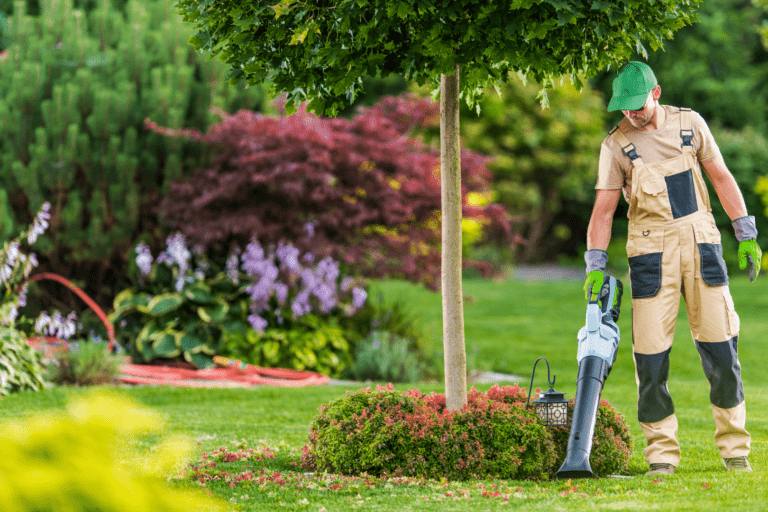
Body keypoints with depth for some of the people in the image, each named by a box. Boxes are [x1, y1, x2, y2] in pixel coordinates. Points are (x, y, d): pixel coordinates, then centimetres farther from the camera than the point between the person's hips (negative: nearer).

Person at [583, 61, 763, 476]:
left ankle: (734, 448, 11)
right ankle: (662, 454, 4)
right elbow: (603, 210, -1)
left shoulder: (689, 123, 5)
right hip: (651, 253, -1)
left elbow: (721, 178, 10)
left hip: (701, 246, 1)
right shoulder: (615, 145, 0)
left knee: (720, 348, 0)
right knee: (651, 353, -6)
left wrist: (746, 235, 6)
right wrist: (595, 266, -10)